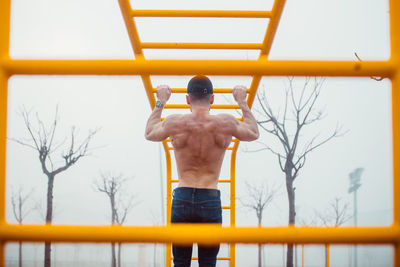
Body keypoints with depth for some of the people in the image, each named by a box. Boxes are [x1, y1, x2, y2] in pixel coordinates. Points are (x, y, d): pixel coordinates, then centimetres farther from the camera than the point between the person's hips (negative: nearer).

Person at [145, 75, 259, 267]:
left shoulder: (174, 123, -3)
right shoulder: (226, 123, -3)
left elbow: (149, 133, 20)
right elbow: (254, 133, 19)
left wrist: (161, 102, 30)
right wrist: (242, 102, 29)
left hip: (182, 198, 0)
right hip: (211, 200, 0)